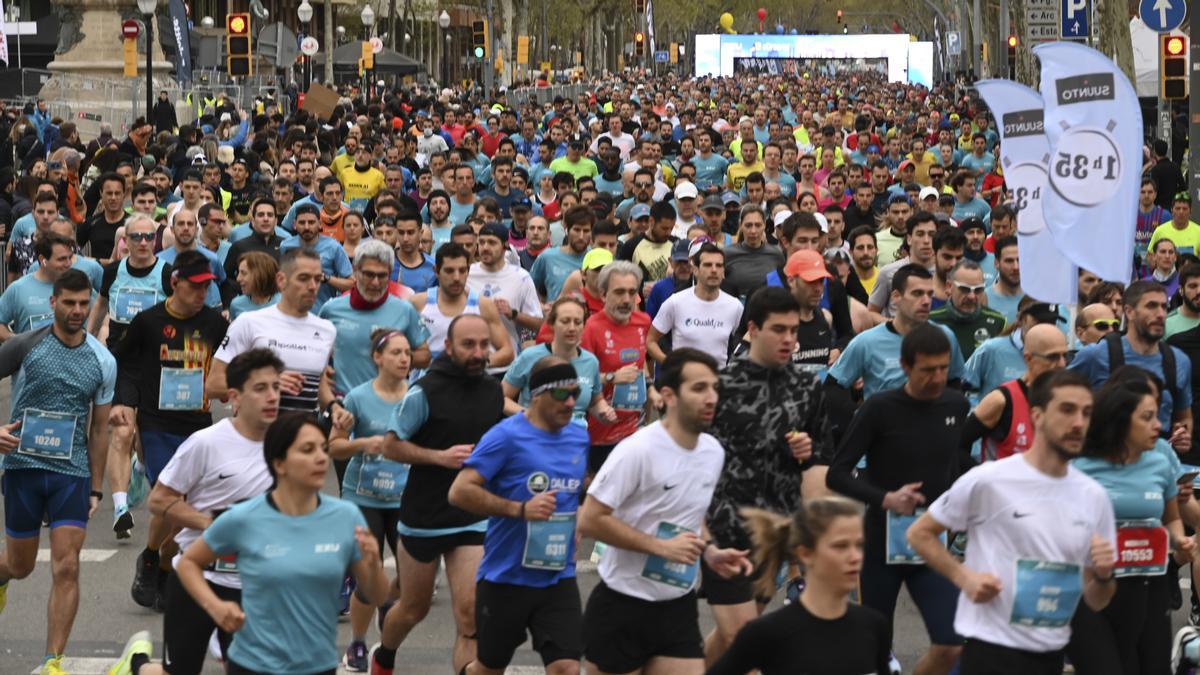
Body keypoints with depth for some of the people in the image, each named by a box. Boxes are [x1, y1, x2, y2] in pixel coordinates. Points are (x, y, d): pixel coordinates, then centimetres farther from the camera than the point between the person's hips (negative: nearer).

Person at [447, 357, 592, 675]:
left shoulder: (579, 438, 6)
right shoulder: (506, 436, -13)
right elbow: (459, 491, -20)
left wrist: (572, 537, 12)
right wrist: (520, 509, -26)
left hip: (559, 580, 4)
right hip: (505, 577, -4)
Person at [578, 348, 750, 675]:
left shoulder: (714, 452, 4)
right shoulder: (638, 451, -19)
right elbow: (590, 521, -19)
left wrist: (709, 552, 2)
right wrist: (661, 546, -21)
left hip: (678, 607, 6)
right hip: (622, 607, -6)